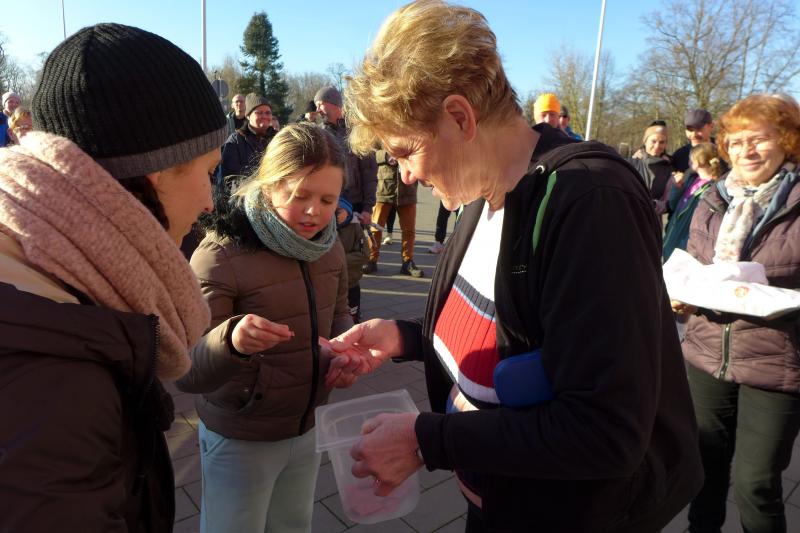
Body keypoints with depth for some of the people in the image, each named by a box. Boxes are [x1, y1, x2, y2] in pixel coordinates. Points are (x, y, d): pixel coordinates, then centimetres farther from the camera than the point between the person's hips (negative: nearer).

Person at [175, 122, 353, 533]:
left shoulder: (327, 246, -5)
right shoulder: (220, 255, -22)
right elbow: (186, 373, -24)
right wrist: (231, 340, -46)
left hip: (308, 429, 5)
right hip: (240, 440, -5)